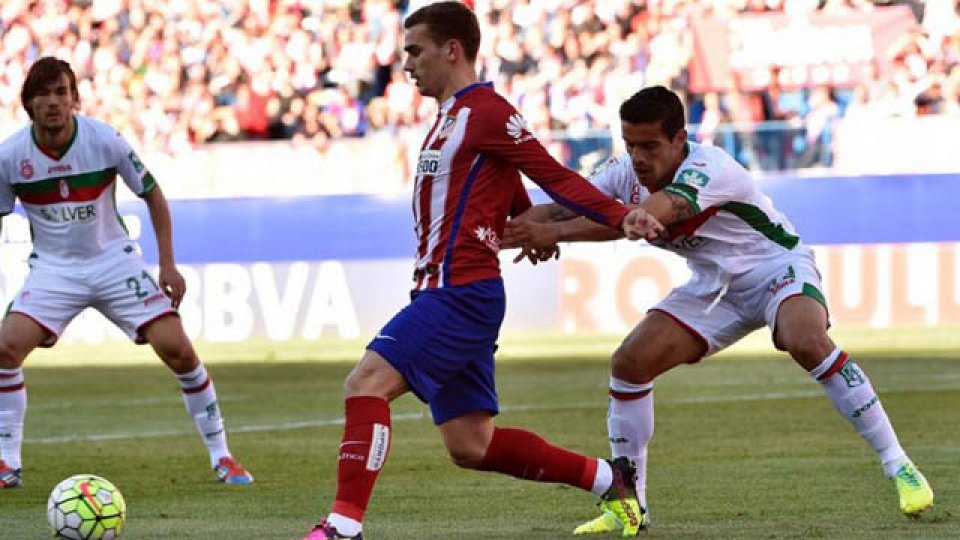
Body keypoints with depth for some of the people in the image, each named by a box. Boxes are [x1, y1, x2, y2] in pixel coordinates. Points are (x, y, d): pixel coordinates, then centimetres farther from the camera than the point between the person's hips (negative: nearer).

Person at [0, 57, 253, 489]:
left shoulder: (105, 140, -15)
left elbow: (152, 194, 0)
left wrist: (167, 264, -4)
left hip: (114, 259, -1)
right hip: (53, 267, 1)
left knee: (177, 349, -11)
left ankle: (221, 457, 5)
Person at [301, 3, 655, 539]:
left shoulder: (486, 112, -9)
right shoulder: (452, 118, 22)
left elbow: (555, 176, -13)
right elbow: (518, 205, 27)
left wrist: (620, 216, -23)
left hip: (460, 293, -10)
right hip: (448, 292, 10)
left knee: (366, 384, -20)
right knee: (472, 446, 9)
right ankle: (608, 480, 18)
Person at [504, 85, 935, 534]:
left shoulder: (708, 169, -31)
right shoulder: (625, 173, -8)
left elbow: (646, 219, -45)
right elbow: (562, 207, -10)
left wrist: (554, 232, -51)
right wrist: (512, 231, -32)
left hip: (776, 268, -7)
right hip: (716, 285, 7)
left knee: (807, 342, -36)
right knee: (629, 363, -9)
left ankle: (899, 467, -25)